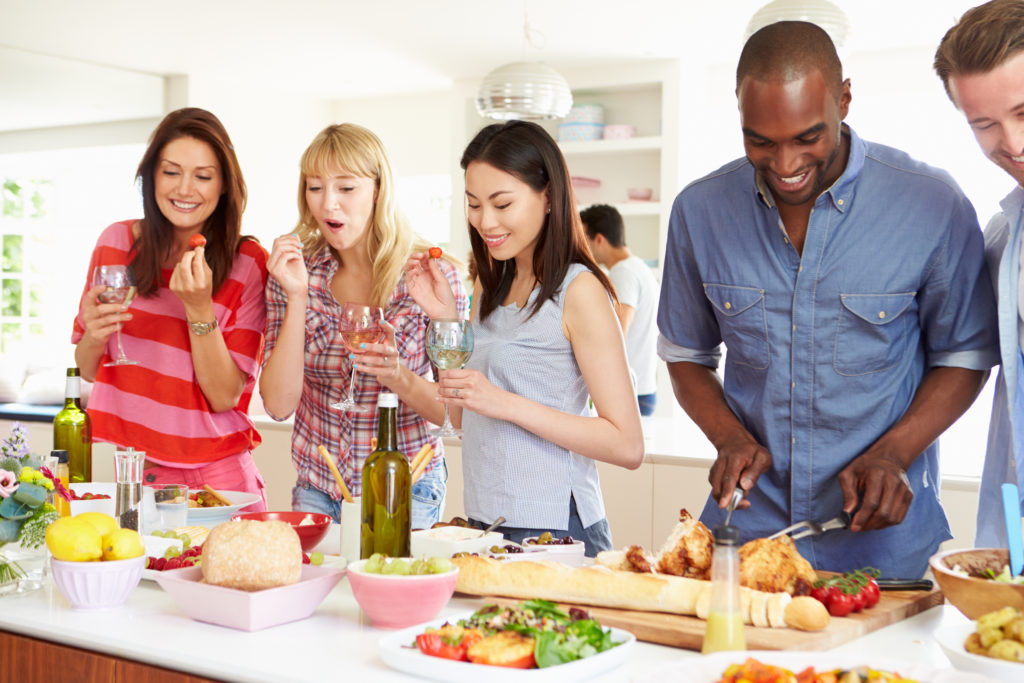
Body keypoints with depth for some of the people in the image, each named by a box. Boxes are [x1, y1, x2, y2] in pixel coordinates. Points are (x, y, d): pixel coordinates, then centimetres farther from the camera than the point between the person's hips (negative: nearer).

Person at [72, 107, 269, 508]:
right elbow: (88, 371, 9)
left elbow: (225, 397, -9)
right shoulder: (118, 241, 2)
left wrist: (199, 309, -20)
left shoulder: (248, 263, -5)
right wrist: (94, 337, -13)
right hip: (129, 470, 2)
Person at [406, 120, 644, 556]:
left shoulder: (578, 289, -11)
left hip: (553, 530, -6)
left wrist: (506, 404, -20)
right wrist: (445, 316, 4)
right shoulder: (490, 284, 11)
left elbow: (627, 446, -16)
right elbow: (463, 419, 13)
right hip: (483, 521, 6)